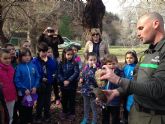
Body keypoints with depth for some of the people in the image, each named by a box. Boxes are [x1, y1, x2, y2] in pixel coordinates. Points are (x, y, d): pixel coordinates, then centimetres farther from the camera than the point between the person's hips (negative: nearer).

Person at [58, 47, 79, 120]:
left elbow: (76, 73, -17)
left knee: (72, 99, 10)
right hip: (63, 85, 3)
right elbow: (59, 73, -3)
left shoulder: (74, 63, -8)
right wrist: (63, 81, -18)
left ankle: (72, 113, 25)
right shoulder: (61, 63, 0)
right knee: (64, 99, 16)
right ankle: (64, 112, 35)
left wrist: (69, 80, -23)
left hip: (72, 85, -2)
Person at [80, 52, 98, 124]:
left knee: (94, 107, 11)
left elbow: (96, 79, -31)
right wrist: (81, 79, -7)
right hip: (85, 90, 5)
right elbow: (82, 76, 13)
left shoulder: (97, 68, -17)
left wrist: (94, 69, -35)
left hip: (93, 91, -5)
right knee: (86, 106, 22)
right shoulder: (86, 68, -1)